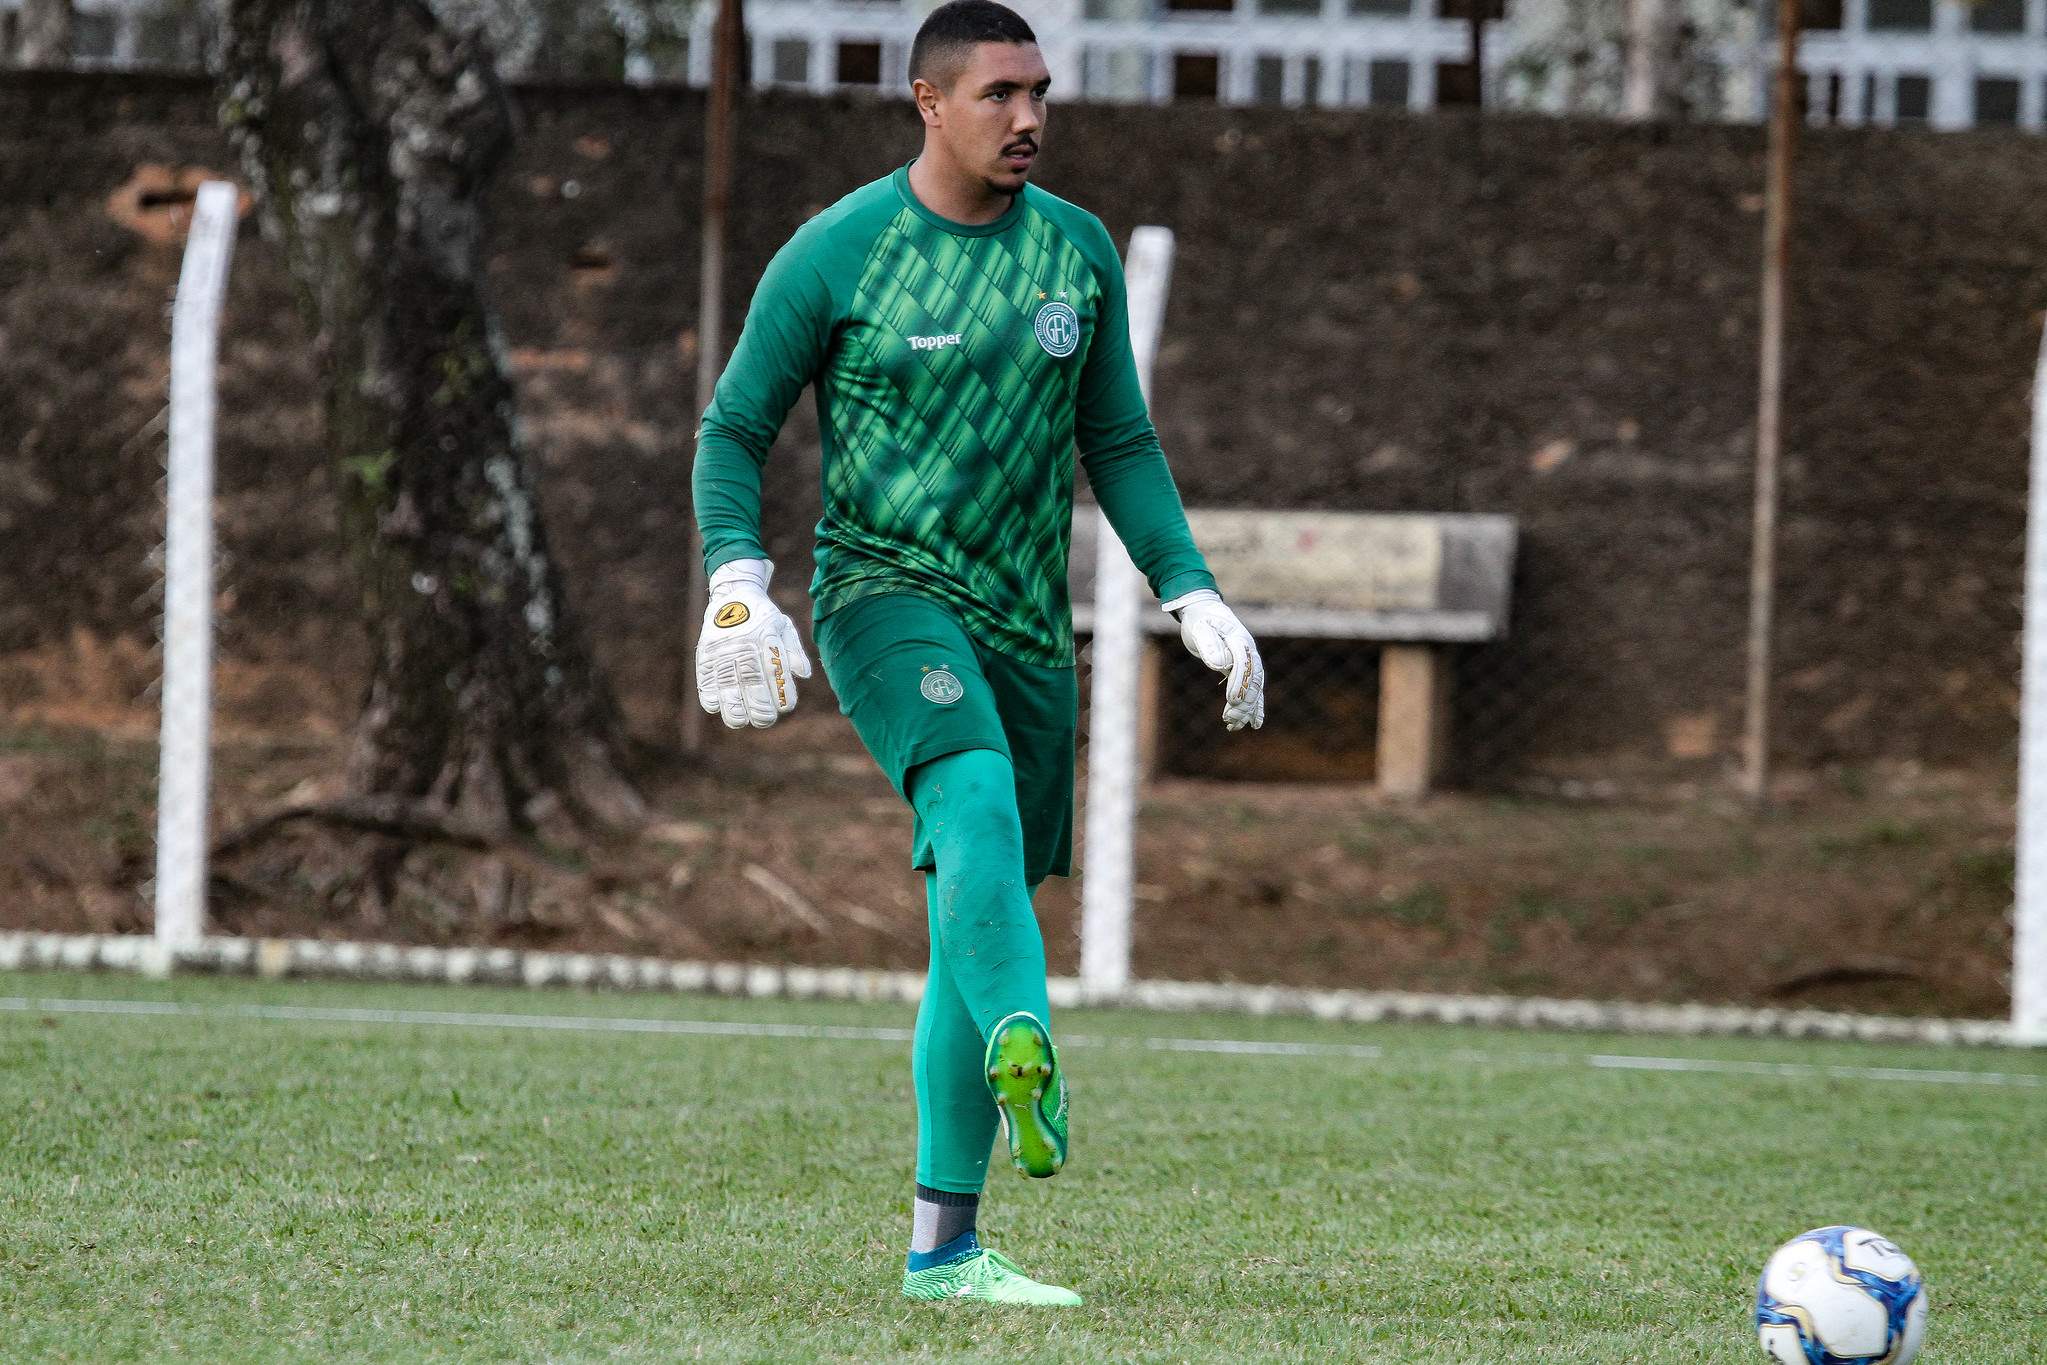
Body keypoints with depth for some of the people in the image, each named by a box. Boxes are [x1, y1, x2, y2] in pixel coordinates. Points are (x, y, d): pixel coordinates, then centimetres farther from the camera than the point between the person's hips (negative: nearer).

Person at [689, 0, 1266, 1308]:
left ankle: (945, 1246, 11)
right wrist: (739, 587, -14)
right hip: (885, 593, -5)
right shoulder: (837, 252, -5)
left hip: (1026, 623, 5)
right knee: (975, 799, -33)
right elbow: (735, 429, 1)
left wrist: (1193, 595, 5)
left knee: (975, 917, 5)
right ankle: (1026, 1051, -56)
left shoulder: (1079, 251, 8)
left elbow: (1119, 445, 16)